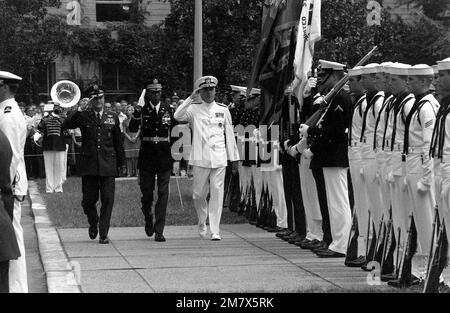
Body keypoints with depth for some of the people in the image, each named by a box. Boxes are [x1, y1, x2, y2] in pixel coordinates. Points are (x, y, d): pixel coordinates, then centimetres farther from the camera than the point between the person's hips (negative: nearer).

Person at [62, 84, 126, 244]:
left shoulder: (112, 117, 10)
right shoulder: (83, 116, 4)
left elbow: (118, 141, 14)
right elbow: (65, 126, -10)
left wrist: (122, 162, 15)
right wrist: (76, 111, -20)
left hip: (108, 165, 1)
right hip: (89, 164, -1)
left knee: (108, 200, -4)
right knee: (88, 200, 3)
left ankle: (103, 234, 4)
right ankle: (93, 223, 33)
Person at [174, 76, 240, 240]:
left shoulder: (223, 110, 10)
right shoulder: (194, 109, 4)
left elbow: (229, 135, 13)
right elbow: (178, 116, -16)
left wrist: (234, 158, 12)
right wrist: (191, 98, -21)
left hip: (219, 158, 1)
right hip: (200, 158, -1)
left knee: (217, 193, -4)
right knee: (199, 194, 5)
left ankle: (215, 230, -1)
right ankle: (202, 223, 30)